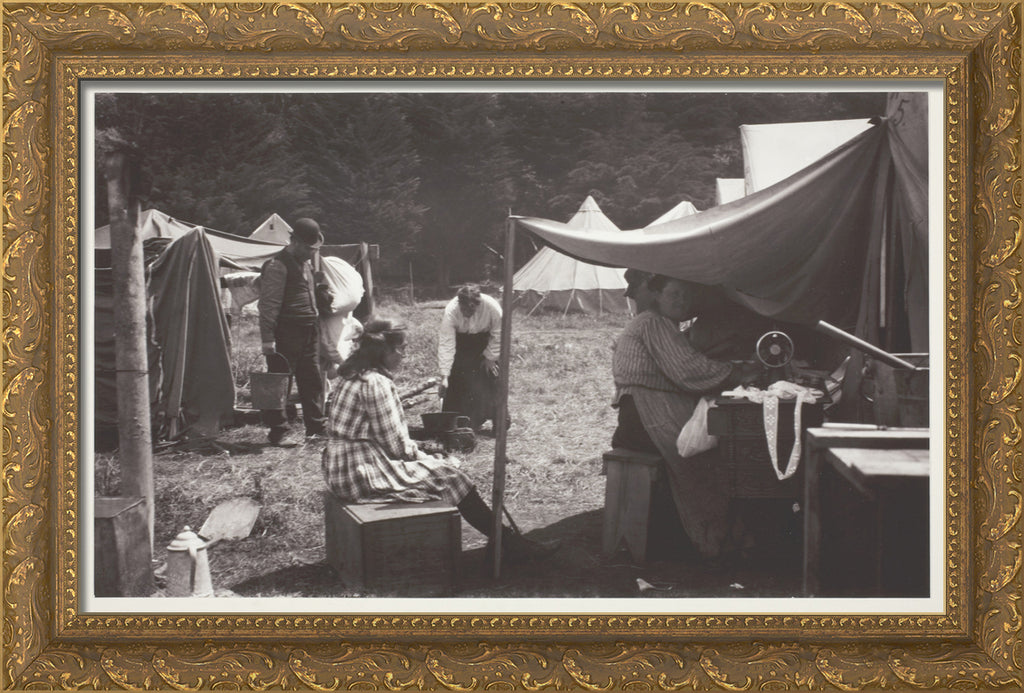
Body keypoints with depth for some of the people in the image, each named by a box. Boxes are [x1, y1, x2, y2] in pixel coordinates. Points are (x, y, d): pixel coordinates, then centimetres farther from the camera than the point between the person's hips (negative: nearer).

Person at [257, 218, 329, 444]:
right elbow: (268, 305, -16)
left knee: (313, 380, 12)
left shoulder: (306, 263, 16)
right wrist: (267, 338, -19)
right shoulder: (278, 266, -13)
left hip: (309, 331, 9)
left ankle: (316, 428, 20)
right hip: (287, 333, -9)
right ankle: (278, 431, 5)